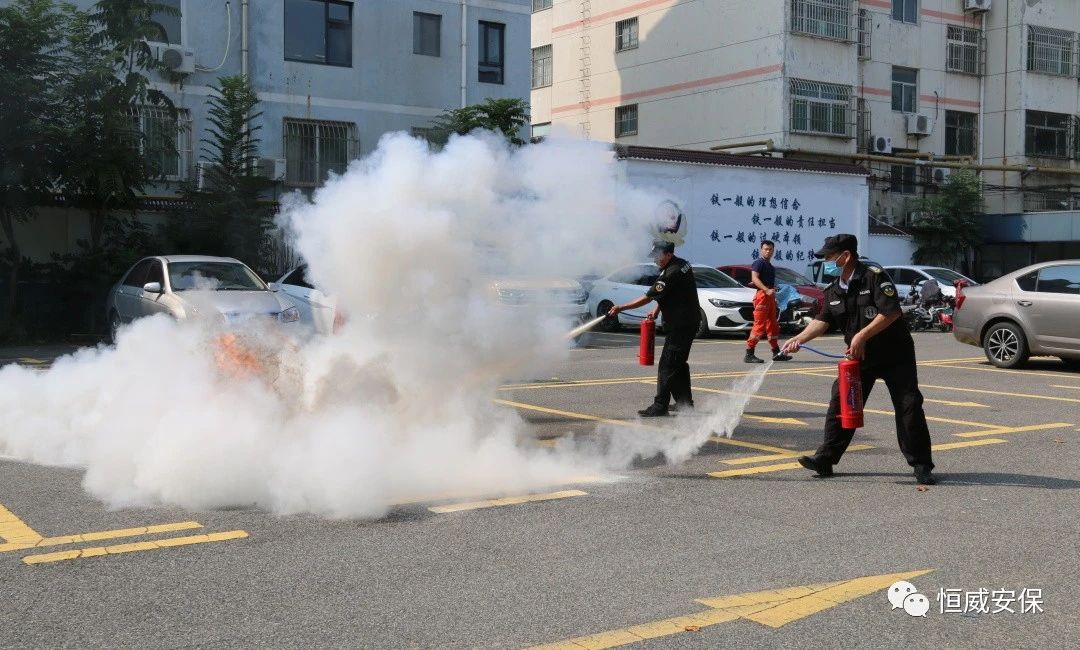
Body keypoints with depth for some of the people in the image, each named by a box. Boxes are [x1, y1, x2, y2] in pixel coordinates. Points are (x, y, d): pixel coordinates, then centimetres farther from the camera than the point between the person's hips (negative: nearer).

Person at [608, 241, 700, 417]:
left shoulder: (671, 273, -21)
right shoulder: (682, 264, 10)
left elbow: (647, 297, -20)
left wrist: (620, 308, -16)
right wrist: (657, 310, 8)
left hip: (680, 325, -10)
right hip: (690, 321, 10)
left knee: (668, 365, -8)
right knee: (678, 363, 18)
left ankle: (660, 406, -6)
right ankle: (685, 403, 25)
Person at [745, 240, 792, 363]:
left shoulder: (769, 265, 21)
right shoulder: (759, 262, -7)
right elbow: (755, 278, -20)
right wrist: (767, 290, -30)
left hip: (770, 296, 10)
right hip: (762, 295, -10)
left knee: (773, 325, 14)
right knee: (759, 325, -13)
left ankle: (776, 353, 23)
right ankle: (749, 354, -14)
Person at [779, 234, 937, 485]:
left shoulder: (874, 277, -16)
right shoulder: (833, 291, 5)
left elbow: (891, 313, -23)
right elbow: (822, 321, -4)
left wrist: (862, 335, -25)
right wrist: (798, 339, -19)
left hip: (895, 354, -6)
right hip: (860, 357, 6)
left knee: (909, 407, -3)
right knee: (840, 404, -1)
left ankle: (921, 465, 6)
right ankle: (825, 459, 3)